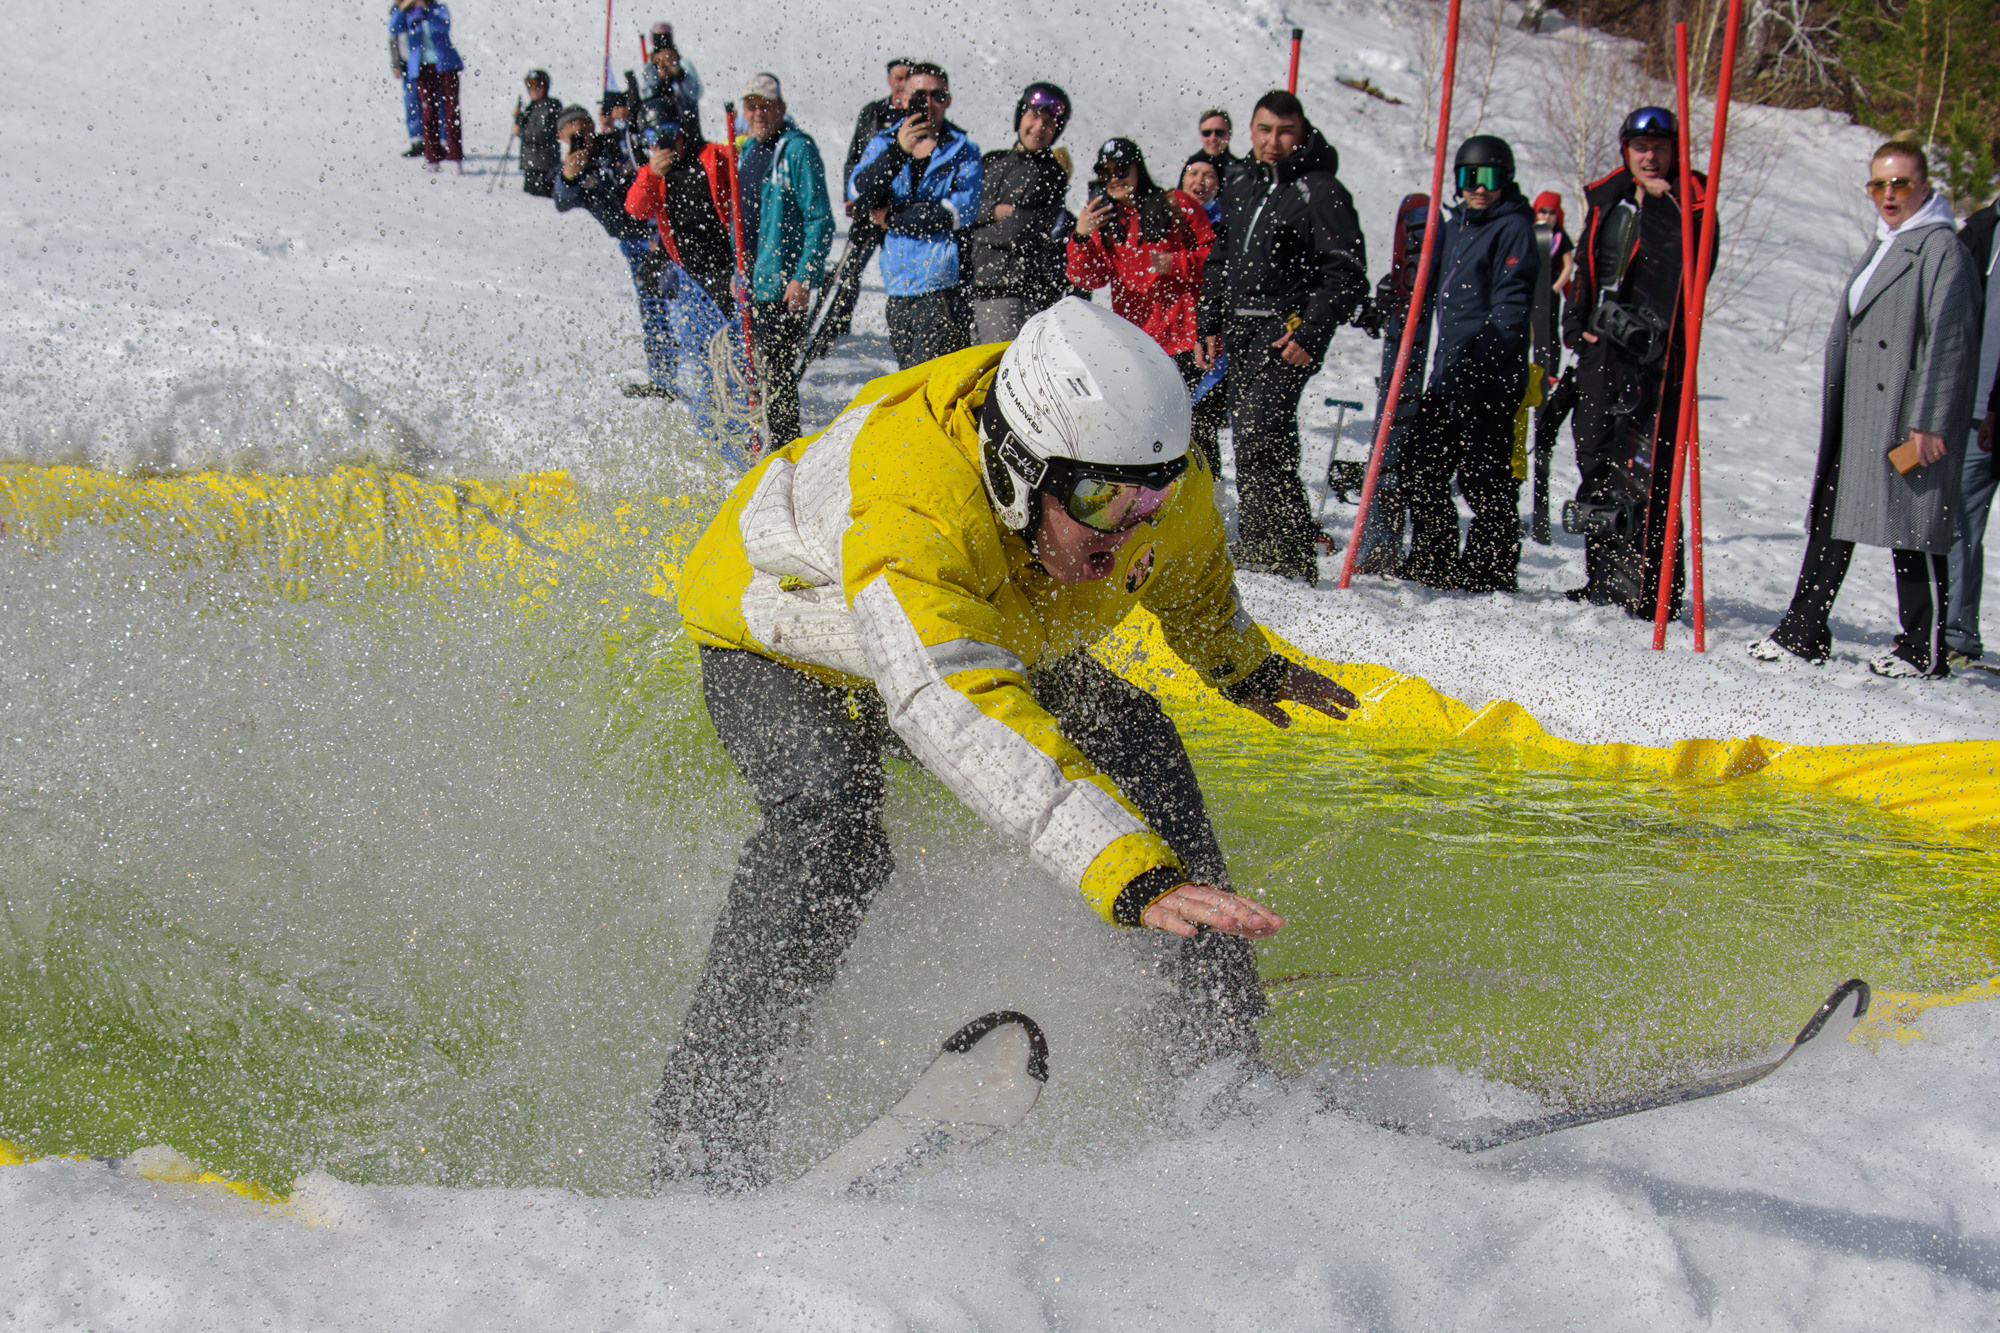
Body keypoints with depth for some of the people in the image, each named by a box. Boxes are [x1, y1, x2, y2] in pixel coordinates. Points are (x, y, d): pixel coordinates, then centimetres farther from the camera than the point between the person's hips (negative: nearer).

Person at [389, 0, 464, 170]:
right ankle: (433, 158, 3)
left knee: (451, 109, -5)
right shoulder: (407, 15, 7)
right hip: (423, 68, 1)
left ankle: (456, 156, -5)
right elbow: (393, 30, -9)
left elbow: (444, 26, -16)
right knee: (428, 111, -1)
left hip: (445, 65, -1)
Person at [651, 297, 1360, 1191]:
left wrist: (1239, 662, 22)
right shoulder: (907, 509, -47)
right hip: (782, 643, -6)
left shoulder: (1144, 462, -25)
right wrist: (1135, 875, -69)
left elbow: (1186, 557, 2)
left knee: (1137, 746, -14)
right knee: (827, 820, -33)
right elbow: (969, 724, -59)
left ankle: (1221, 1066, -2)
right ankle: (706, 1130, -26)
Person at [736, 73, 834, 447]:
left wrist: (804, 278, -20)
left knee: (777, 373, -8)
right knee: (764, 368, 14)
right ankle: (779, 447, 25)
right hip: (754, 281, 8)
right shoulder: (749, 150, 15)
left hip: (784, 283, -8)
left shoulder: (798, 148, -11)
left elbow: (819, 219, -15)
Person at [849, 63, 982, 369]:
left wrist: (893, 219, -8)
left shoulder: (963, 150, 4)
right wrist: (898, 151, -23)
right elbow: (860, 193, -7)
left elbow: (963, 209, -10)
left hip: (943, 285, -4)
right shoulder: (883, 143, 12)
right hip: (897, 284, 4)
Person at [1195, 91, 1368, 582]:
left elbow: (1347, 274, -10)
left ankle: (1276, 549, -16)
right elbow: (1220, 260, 24)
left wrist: (1311, 334, -17)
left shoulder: (1320, 191, -7)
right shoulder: (1239, 187, 14)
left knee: (1257, 432, -18)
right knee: (1250, 436, 9)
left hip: (1290, 329, -8)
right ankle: (1278, 545, 17)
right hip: (1240, 328, 8)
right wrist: (1210, 325, 16)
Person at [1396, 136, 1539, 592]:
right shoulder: (1455, 226, 17)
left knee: (1482, 475, -5)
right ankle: (1434, 561, 20)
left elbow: (1509, 309, -14)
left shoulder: (1513, 230, -7)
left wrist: (1482, 360, -21)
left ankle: (1493, 569, 3)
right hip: (1450, 370, 8)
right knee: (1421, 464, 10)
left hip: (1488, 375, -8)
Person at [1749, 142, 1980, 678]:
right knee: (1830, 519, 9)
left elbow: (1948, 341, -14)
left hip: (1908, 420, -9)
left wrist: (1928, 423, -19)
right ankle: (1803, 632, 14)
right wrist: (1833, 409, 19)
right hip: (1855, 416, 9)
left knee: (1914, 531, -3)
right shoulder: (1882, 247, 19)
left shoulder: (1941, 248, -8)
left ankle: (1924, 649, 5)